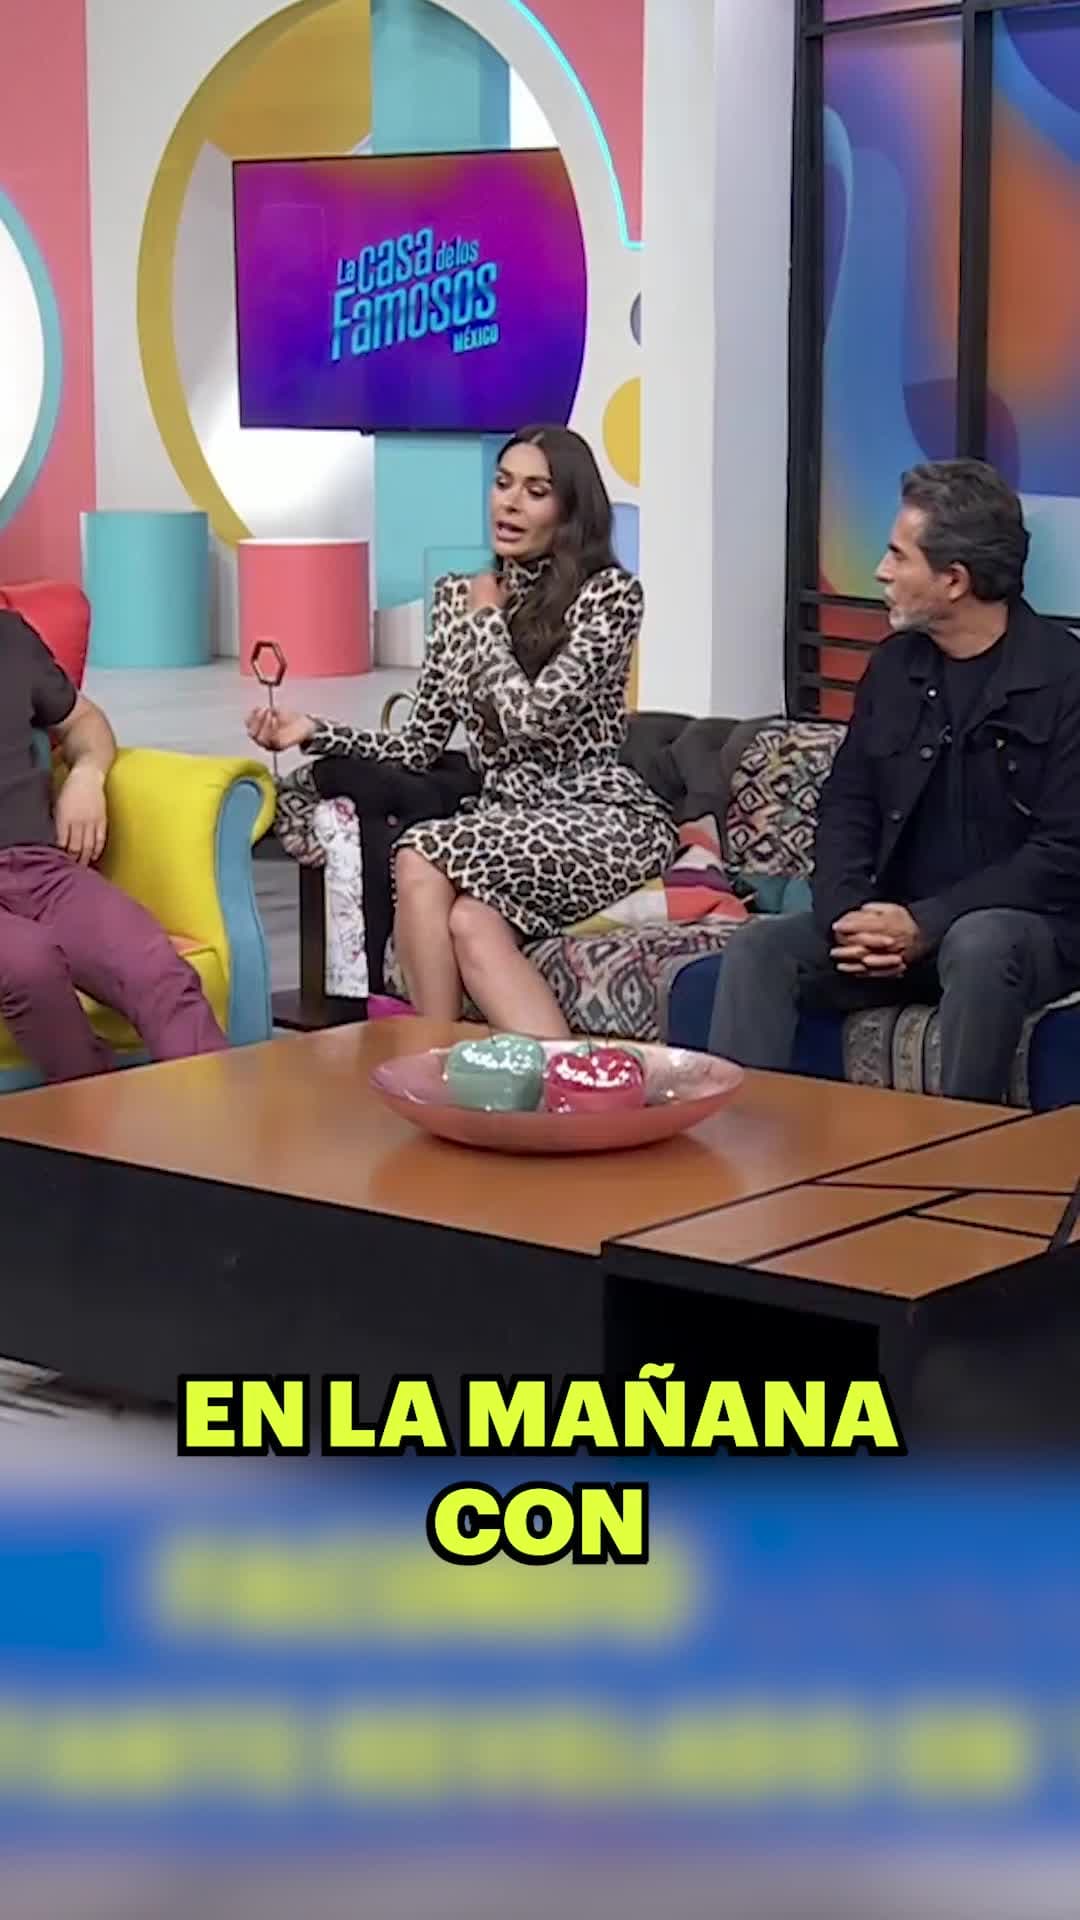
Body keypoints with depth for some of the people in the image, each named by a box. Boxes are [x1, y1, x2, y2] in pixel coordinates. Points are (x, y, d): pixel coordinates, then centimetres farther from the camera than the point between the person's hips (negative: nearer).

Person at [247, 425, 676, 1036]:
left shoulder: (611, 593, -6)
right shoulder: (459, 596, 12)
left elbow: (530, 716, -18)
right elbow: (419, 746, 12)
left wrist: (488, 619, -2)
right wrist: (313, 733, -3)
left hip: (607, 825, -5)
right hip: (509, 825, 5)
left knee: (422, 859, -29)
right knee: (471, 924, -32)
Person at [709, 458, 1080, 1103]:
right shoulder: (894, 666, 10)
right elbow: (847, 805, 12)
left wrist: (927, 924, -21)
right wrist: (849, 913, -10)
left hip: (1024, 926, -6)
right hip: (896, 927, 6)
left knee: (977, 946, -38)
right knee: (760, 948, -16)